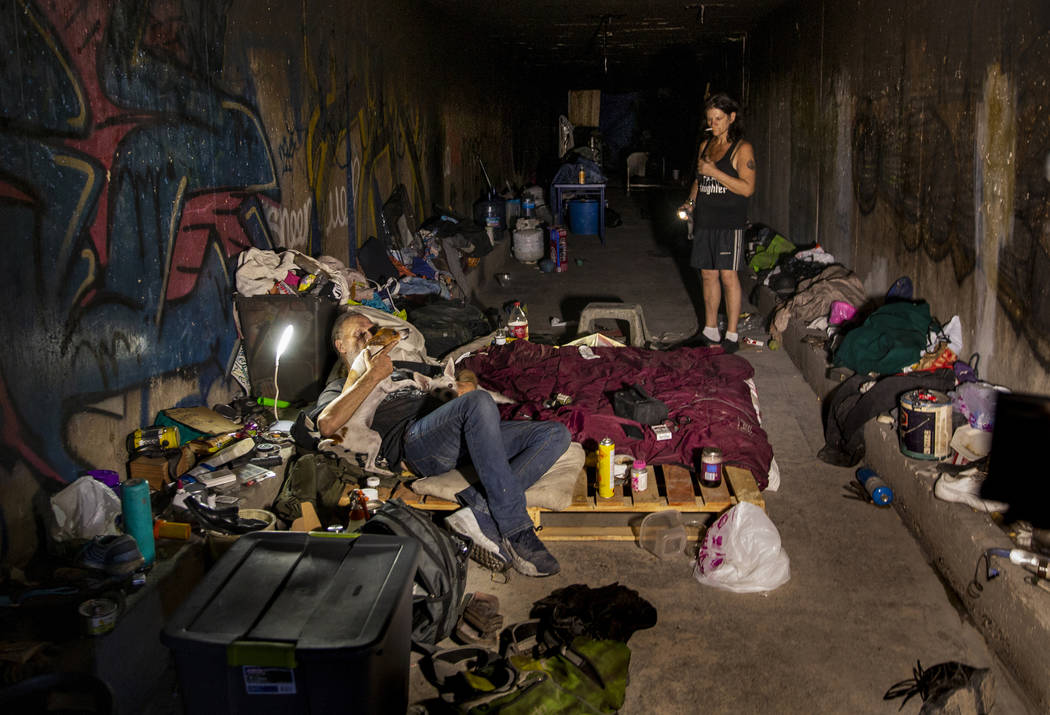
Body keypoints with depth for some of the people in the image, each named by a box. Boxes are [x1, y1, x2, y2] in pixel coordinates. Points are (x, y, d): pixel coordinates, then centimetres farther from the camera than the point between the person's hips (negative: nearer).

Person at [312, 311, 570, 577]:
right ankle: (517, 532, -35)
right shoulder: (340, 388, 25)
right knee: (480, 402, -37)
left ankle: (479, 516, -30)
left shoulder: (405, 374, 45)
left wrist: (466, 387, 8)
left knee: (557, 434, -14)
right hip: (412, 438, -7)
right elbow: (327, 425, 0)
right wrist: (373, 375, 3)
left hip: (466, 440, 7)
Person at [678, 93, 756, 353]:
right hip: (704, 220, 6)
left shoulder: (742, 149, -7)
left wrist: (714, 172, -20)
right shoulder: (705, 146, 14)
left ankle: (732, 336, 2)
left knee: (728, 276, -5)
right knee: (708, 275, 11)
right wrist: (691, 201, 8)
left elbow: (747, 188, -16)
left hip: (729, 223, -6)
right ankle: (710, 331, 21)